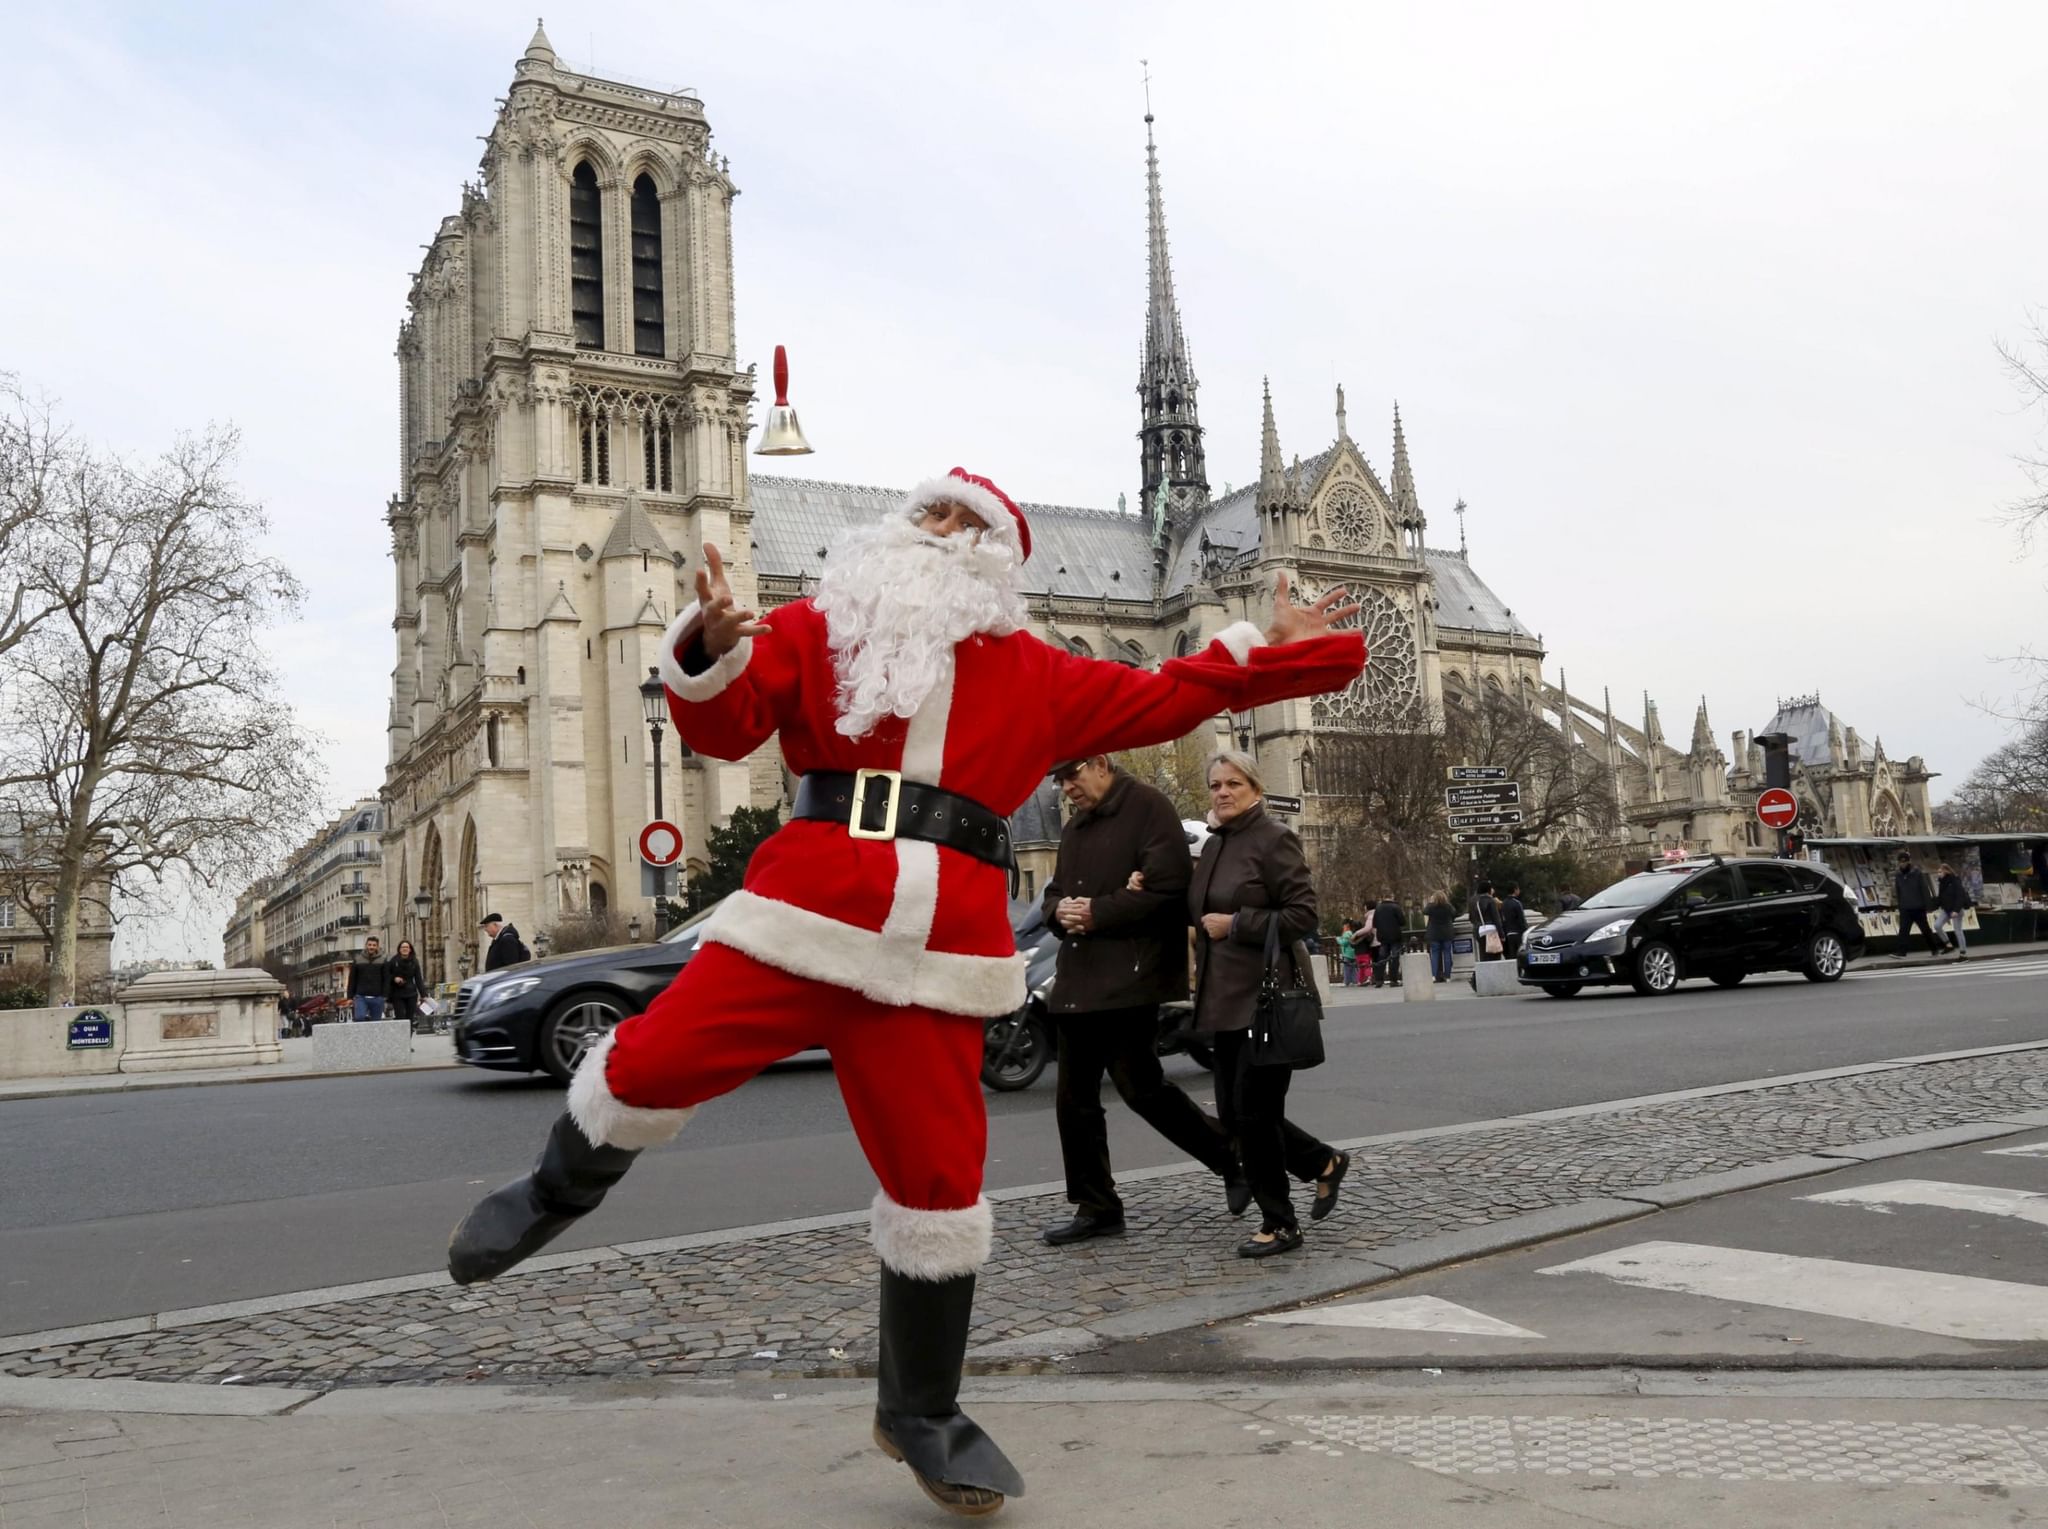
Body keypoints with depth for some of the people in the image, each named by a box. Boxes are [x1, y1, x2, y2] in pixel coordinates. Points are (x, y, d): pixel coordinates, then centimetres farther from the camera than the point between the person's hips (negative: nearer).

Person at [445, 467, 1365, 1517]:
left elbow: (1159, 700, 21)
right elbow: (724, 728, 2)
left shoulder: (1037, 676, 19)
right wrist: (709, 648, -17)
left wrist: (1274, 652, 17)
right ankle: (562, 1190, 26)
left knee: (939, 1183, 4)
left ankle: (921, 1412, 26)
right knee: (649, 1066, -11)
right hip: (807, 910, -1)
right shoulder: (818, 627, 12)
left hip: (940, 947, 2)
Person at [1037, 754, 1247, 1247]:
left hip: (1128, 978, -8)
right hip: (1078, 980, 9)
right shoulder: (1074, 828, 20)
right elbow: (1054, 893, 22)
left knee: (1141, 1087, -9)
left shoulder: (1149, 809, -6)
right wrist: (1061, 910, -2)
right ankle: (1096, 1209, 19)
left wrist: (1096, 913, -16)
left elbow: (1165, 889, -16)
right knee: (1074, 1098, 9)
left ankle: (1234, 1157, 12)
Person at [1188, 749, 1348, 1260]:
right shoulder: (1214, 845, 14)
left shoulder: (1274, 839, -9)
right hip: (1226, 1000, 8)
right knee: (1234, 1114, 10)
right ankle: (1325, 1162, 31)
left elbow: (1303, 913, -14)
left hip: (1266, 997, -8)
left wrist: (1235, 924, -16)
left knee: (1254, 1113, -5)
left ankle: (1279, 1225, 11)